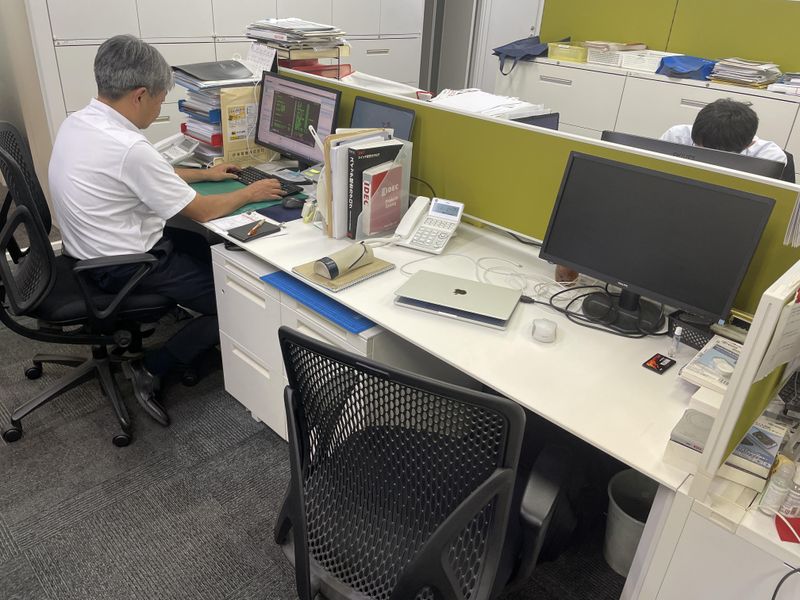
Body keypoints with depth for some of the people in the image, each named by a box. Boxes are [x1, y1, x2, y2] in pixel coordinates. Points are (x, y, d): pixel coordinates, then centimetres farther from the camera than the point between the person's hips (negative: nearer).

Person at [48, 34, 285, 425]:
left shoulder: (77, 123, 0)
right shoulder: (128, 147, -29)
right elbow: (202, 212, -20)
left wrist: (204, 173, 19)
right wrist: (250, 193, -4)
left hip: (93, 252, 10)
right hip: (124, 267, -10)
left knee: (214, 253, 18)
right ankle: (150, 370, 5)